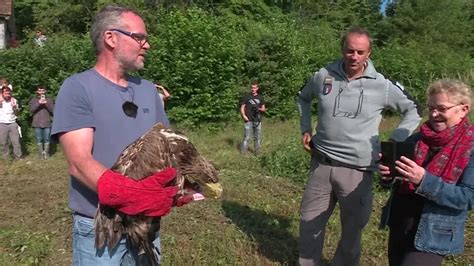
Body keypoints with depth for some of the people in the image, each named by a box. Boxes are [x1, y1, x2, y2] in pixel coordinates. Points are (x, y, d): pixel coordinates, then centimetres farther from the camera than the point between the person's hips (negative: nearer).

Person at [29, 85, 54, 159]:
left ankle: (46, 153, 10)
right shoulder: (33, 100, 10)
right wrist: (39, 103, -16)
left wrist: (46, 103, -13)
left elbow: (53, 110, 0)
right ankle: (41, 153, 12)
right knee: (39, 139, 3)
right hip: (37, 124, 0)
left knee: (47, 139, 0)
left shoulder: (49, 100, 10)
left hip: (47, 123, 0)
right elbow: (31, 110, -5)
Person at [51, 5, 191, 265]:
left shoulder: (148, 90, 6)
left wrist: (179, 184, -14)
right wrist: (127, 193, -34)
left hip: (147, 222, 5)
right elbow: (79, 162, -19)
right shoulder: (77, 88, -11)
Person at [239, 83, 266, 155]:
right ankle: (243, 152, 0)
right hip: (249, 120, -3)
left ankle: (257, 152, 18)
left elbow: (263, 109, 14)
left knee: (258, 137, 8)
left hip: (258, 120, 3)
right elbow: (242, 108, 4)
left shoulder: (260, 97, 12)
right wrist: (244, 116, -13)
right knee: (247, 137, -6)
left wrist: (259, 109, -8)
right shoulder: (246, 96, 4)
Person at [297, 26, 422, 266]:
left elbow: (413, 110, 8)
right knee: (309, 222, 15)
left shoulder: (382, 86, -8)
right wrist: (306, 130, 11)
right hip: (321, 165, 2)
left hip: (357, 171, -2)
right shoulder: (323, 76, -2)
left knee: (352, 230, 15)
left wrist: (395, 143, -1)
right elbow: (303, 98, 19)